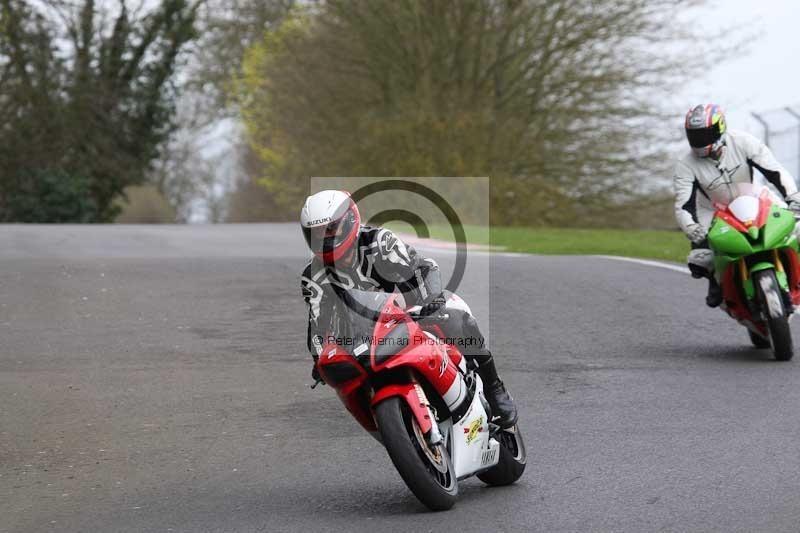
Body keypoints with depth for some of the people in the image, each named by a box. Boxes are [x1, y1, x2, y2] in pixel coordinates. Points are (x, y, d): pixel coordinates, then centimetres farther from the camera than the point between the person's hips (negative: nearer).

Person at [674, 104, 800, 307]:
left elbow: (776, 171, -18)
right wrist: (692, 230, -42)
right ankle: (716, 278, 15)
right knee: (699, 260, -21)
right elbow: (683, 206, -22)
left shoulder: (742, 143, -18)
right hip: (712, 213, 0)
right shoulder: (686, 166, -17)